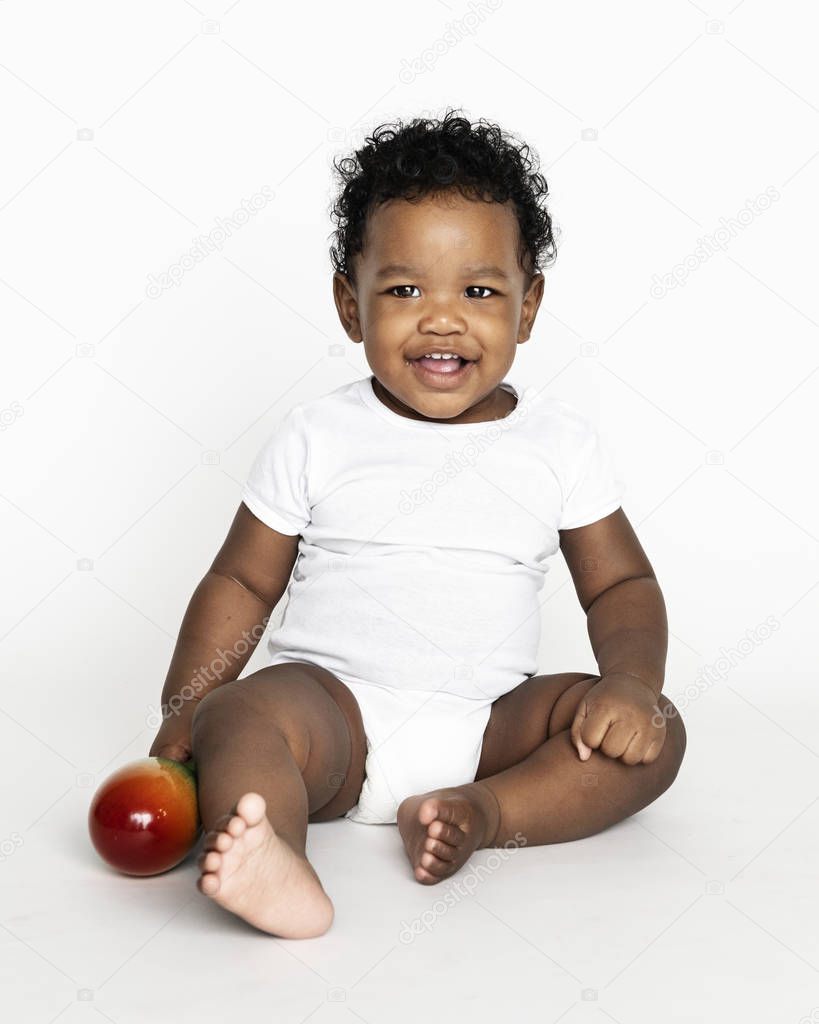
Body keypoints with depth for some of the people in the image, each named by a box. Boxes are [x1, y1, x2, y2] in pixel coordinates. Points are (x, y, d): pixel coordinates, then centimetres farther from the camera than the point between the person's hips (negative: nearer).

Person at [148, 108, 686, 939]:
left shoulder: (562, 443, 4)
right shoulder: (317, 438, 1)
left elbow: (622, 584, 9)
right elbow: (242, 582, 6)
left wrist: (631, 680, -11)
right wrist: (183, 709, -5)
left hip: (486, 723, 2)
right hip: (333, 705, -1)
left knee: (652, 733, -17)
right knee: (242, 714, -31)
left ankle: (483, 811, -33)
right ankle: (274, 870, -56)